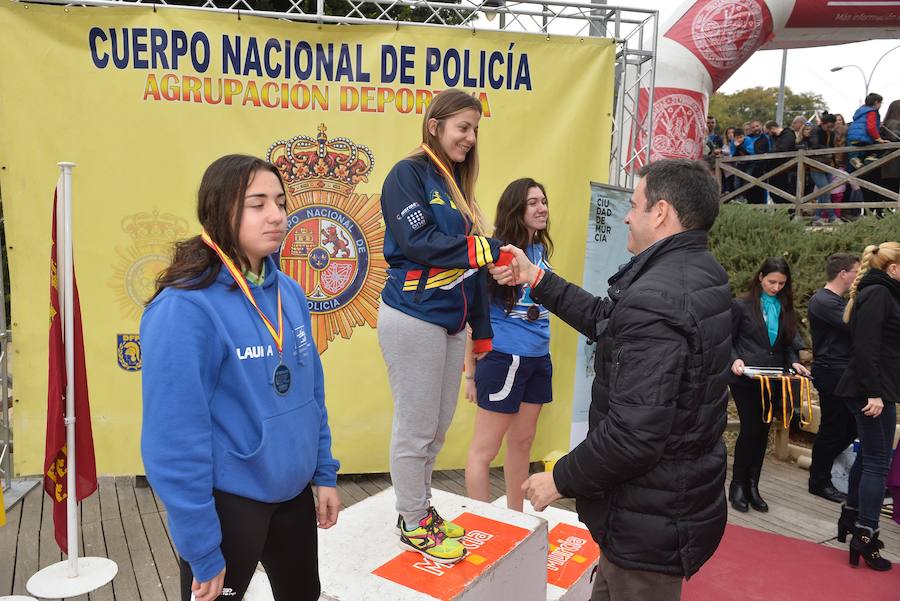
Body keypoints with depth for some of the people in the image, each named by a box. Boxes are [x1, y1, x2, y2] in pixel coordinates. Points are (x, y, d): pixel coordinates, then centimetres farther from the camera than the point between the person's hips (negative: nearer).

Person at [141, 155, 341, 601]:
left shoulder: (288, 292, -1)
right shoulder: (185, 309, -21)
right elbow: (175, 440, -21)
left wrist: (324, 473, 7)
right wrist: (202, 552, -17)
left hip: (293, 492, 7)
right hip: (228, 501, -6)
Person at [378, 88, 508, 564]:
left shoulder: (455, 182, 15)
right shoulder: (408, 173, -8)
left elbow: (466, 260, 14)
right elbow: (418, 243, -20)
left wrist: (481, 328, 14)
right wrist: (487, 249, -20)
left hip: (451, 320, 8)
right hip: (413, 318, -8)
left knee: (438, 425, 15)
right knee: (416, 427, 3)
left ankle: (420, 509, 33)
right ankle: (413, 524, 21)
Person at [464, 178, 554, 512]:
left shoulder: (542, 250, 8)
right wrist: (470, 371, -9)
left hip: (538, 358, 8)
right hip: (503, 358, -7)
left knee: (522, 442, 18)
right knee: (484, 449, 3)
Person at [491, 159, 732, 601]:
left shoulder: (654, 298, -29)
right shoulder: (699, 275, 3)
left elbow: (633, 435, -32)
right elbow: (608, 322, 13)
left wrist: (561, 479, -16)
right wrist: (535, 279, 15)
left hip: (650, 522, -9)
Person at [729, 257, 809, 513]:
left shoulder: (785, 308, 10)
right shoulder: (741, 305, -3)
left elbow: (788, 344, 14)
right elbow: (727, 340, -1)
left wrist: (794, 362, -4)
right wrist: (735, 360, -19)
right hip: (745, 379, -4)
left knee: (763, 431, 8)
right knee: (751, 429, -7)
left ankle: (752, 486, 19)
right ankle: (738, 485, 9)